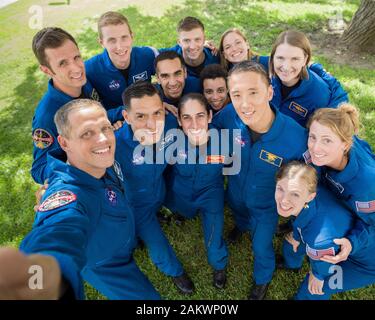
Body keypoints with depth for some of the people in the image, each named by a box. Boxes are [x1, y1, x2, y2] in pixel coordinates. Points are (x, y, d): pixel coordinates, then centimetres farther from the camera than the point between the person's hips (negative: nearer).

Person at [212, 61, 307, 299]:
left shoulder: (297, 138, -38)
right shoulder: (229, 115, -31)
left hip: (267, 205, -2)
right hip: (236, 193, 3)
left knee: (261, 247, 21)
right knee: (240, 216, 36)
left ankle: (263, 279, 55)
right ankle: (242, 226, 74)